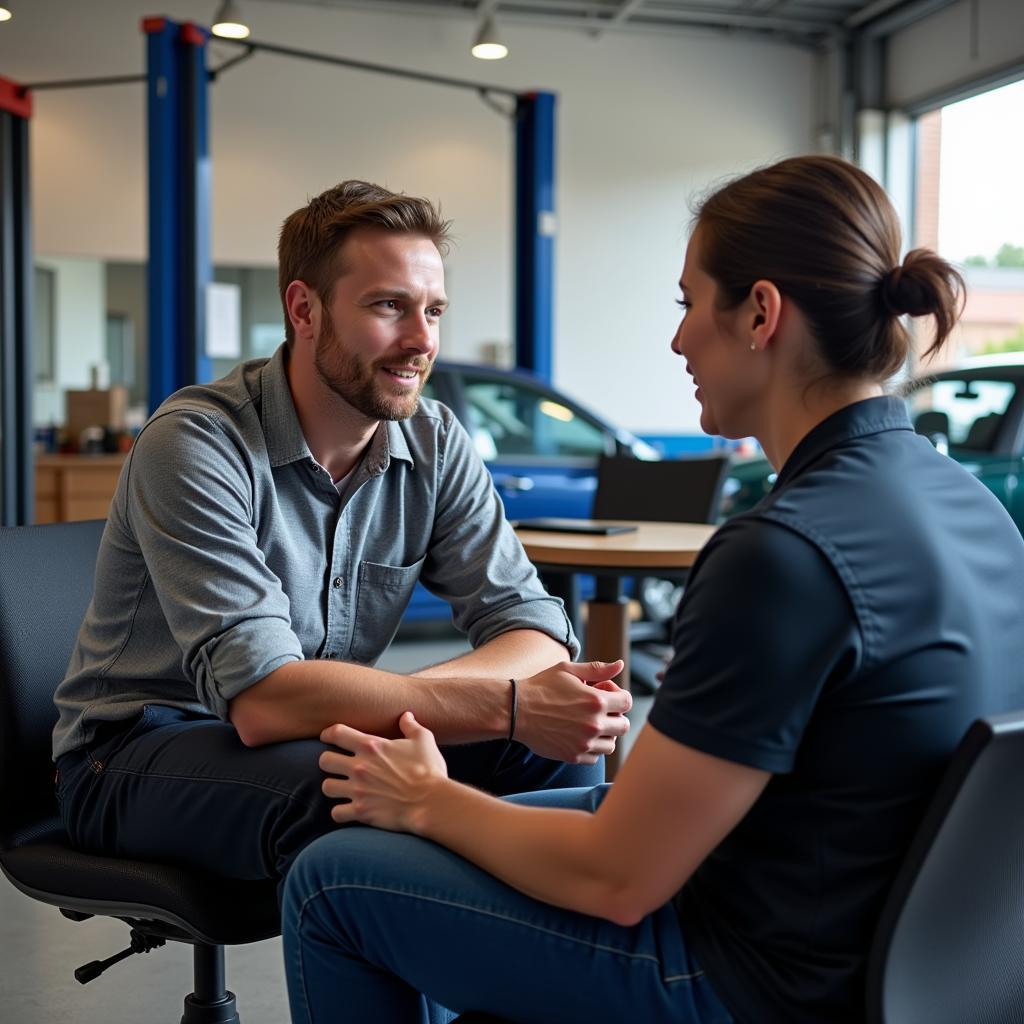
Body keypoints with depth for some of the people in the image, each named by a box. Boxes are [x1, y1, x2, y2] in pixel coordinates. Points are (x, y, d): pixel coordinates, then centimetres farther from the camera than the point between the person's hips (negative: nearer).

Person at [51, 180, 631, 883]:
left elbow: (535, 625, -10)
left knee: (565, 750, -15)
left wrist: (396, 697, -31)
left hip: (321, 734, 6)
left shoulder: (435, 443, -3)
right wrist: (509, 704, -37)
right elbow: (263, 697, -31)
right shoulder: (197, 443, -22)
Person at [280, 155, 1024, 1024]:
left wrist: (430, 802, -5)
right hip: (856, 933, 9)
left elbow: (617, 880, -23)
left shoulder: (782, 555, -29)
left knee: (331, 880, 4)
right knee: (475, 837, 26)